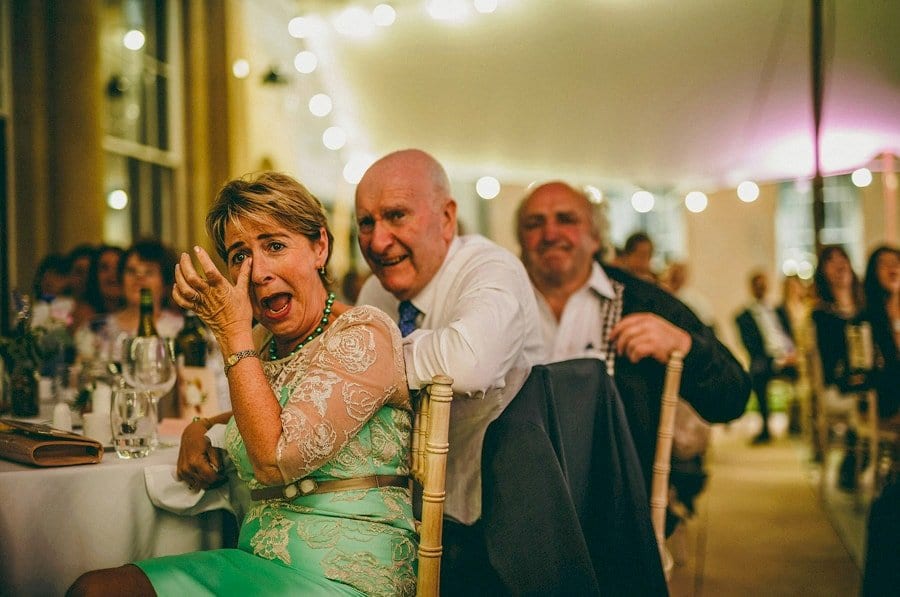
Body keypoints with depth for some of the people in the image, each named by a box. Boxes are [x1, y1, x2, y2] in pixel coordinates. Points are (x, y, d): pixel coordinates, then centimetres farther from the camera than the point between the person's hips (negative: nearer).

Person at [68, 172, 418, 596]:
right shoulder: (260, 342, 11)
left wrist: (233, 330, -13)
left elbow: (276, 457, -20)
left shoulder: (364, 335, -11)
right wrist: (200, 428, 12)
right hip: (256, 561, 7)